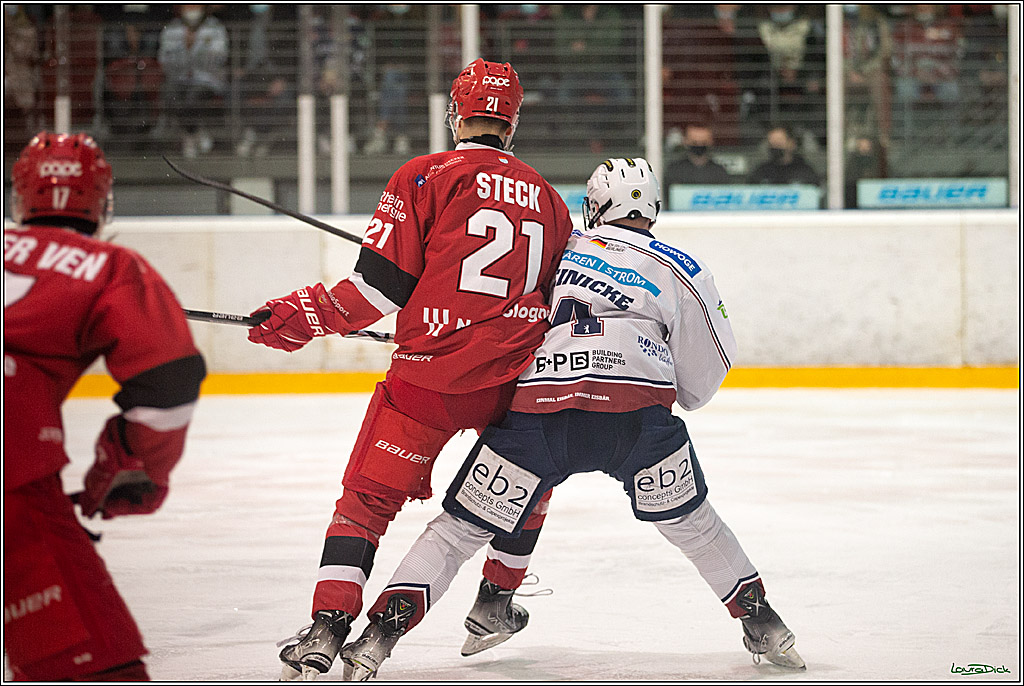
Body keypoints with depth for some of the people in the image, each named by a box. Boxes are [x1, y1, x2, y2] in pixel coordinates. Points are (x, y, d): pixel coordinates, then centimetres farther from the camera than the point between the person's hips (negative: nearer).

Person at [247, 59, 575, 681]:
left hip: (431, 376, -3)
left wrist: (303, 315, 5)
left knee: (368, 499, 3)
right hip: (518, 382, 4)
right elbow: (558, 300, 21)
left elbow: (382, 286, -5)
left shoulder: (425, 177, -1)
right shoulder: (548, 199, 14)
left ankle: (329, 625, -10)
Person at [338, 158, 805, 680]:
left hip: (533, 411, 0)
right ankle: (761, 624, 29)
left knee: (459, 529, 10)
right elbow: (699, 384, 26)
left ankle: (379, 636, -2)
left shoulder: (553, 247, 27)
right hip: (637, 410, 0)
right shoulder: (681, 271, 24)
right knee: (689, 520, 26)